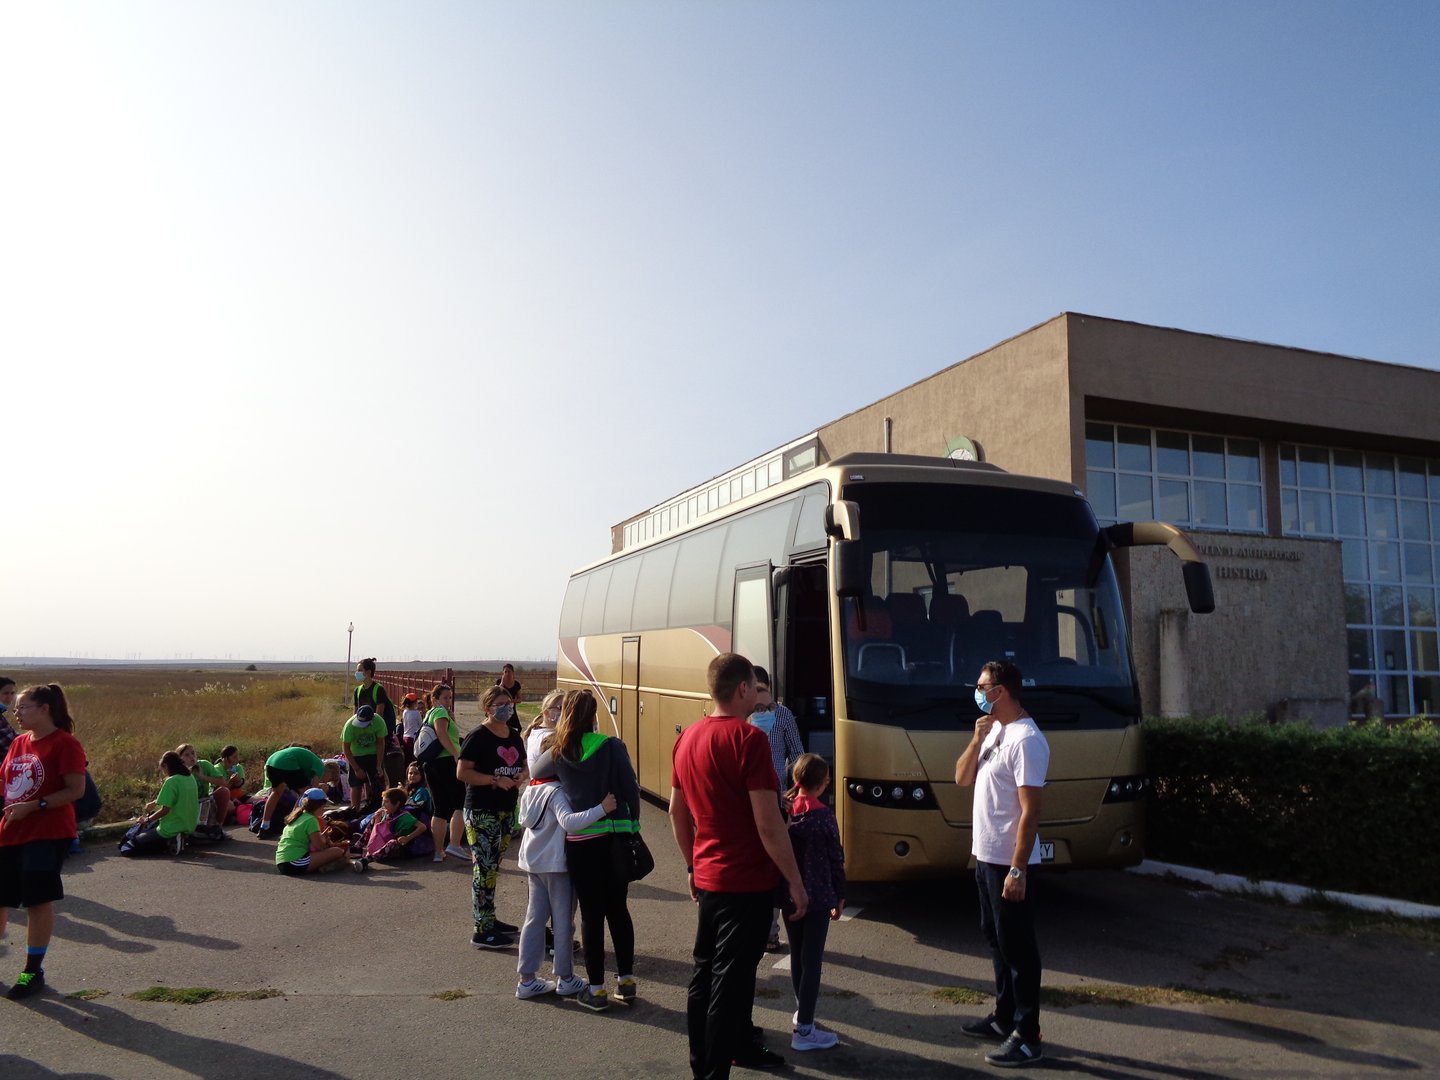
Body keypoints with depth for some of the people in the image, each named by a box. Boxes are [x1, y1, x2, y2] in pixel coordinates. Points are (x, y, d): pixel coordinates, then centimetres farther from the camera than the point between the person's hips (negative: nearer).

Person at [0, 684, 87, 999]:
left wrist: (33, 806, -21)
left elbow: (76, 790, -16)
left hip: (48, 834, -7)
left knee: (38, 899, 0)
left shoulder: (65, 744, -12)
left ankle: (34, 970, 14)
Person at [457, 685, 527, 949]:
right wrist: (495, 780, -22)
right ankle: (482, 931, 1)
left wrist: (522, 776, -2)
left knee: (493, 867, 17)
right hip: (481, 811, -8)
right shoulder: (478, 737, -12)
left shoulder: (514, 736, 10)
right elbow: (462, 772, -17)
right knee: (484, 868, -5)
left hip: (507, 810, 8)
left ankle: (489, 919, 29)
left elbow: (523, 766, 21)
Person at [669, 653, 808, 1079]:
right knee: (729, 981, 2)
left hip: (708, 878, 8)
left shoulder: (687, 738, 4)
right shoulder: (748, 738, -20)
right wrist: (796, 882, -13)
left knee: (706, 972, 19)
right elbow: (768, 824, -22)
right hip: (747, 882, -8)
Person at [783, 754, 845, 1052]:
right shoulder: (823, 815, -13)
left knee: (797, 955, 19)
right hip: (817, 896, -5)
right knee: (812, 960, 0)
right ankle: (804, 1030, 1)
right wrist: (839, 896, 2)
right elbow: (835, 859, -9)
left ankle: (802, 1011, 33)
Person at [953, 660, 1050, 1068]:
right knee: (996, 939, 19)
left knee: (1017, 946, 0)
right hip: (985, 856, 10)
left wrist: (1018, 870, -23)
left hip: (1008, 862, -10)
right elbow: (962, 778, 9)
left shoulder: (1025, 740, -20)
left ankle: (1028, 1037, 11)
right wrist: (977, 739, -6)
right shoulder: (994, 732, 9)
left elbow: (1030, 811, -22)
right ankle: (1004, 1017, 32)